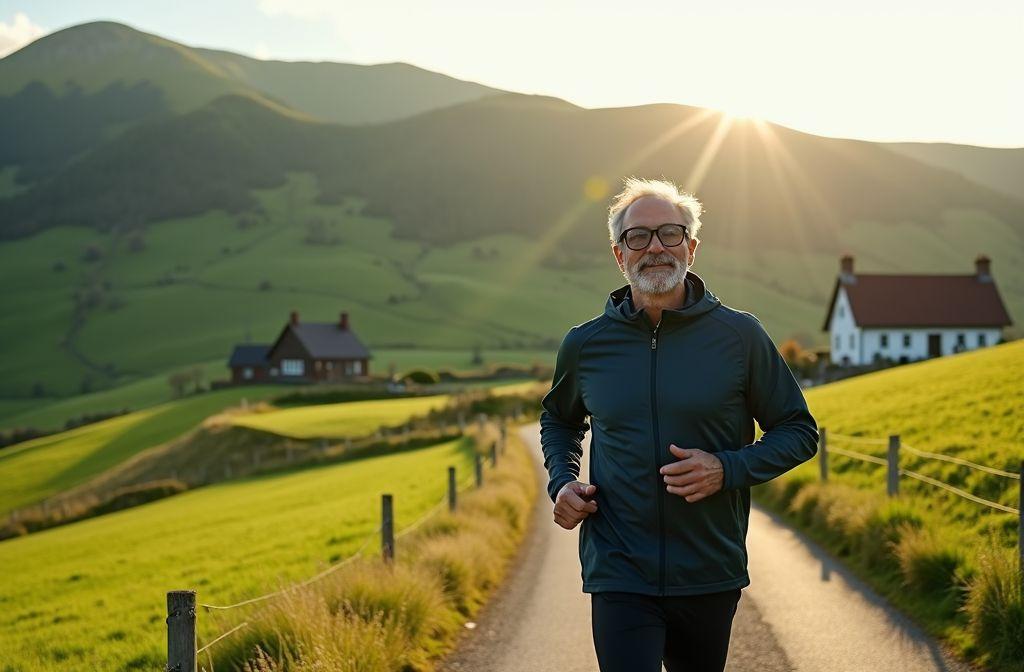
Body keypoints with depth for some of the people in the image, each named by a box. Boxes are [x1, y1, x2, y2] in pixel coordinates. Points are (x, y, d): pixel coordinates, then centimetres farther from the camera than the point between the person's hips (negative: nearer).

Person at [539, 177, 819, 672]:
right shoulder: (585, 345, 3)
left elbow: (799, 431, 4)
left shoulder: (739, 335, -2)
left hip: (712, 574, 1)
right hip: (619, 572, 0)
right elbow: (559, 420, 23)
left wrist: (727, 469, -13)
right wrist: (561, 482, 3)